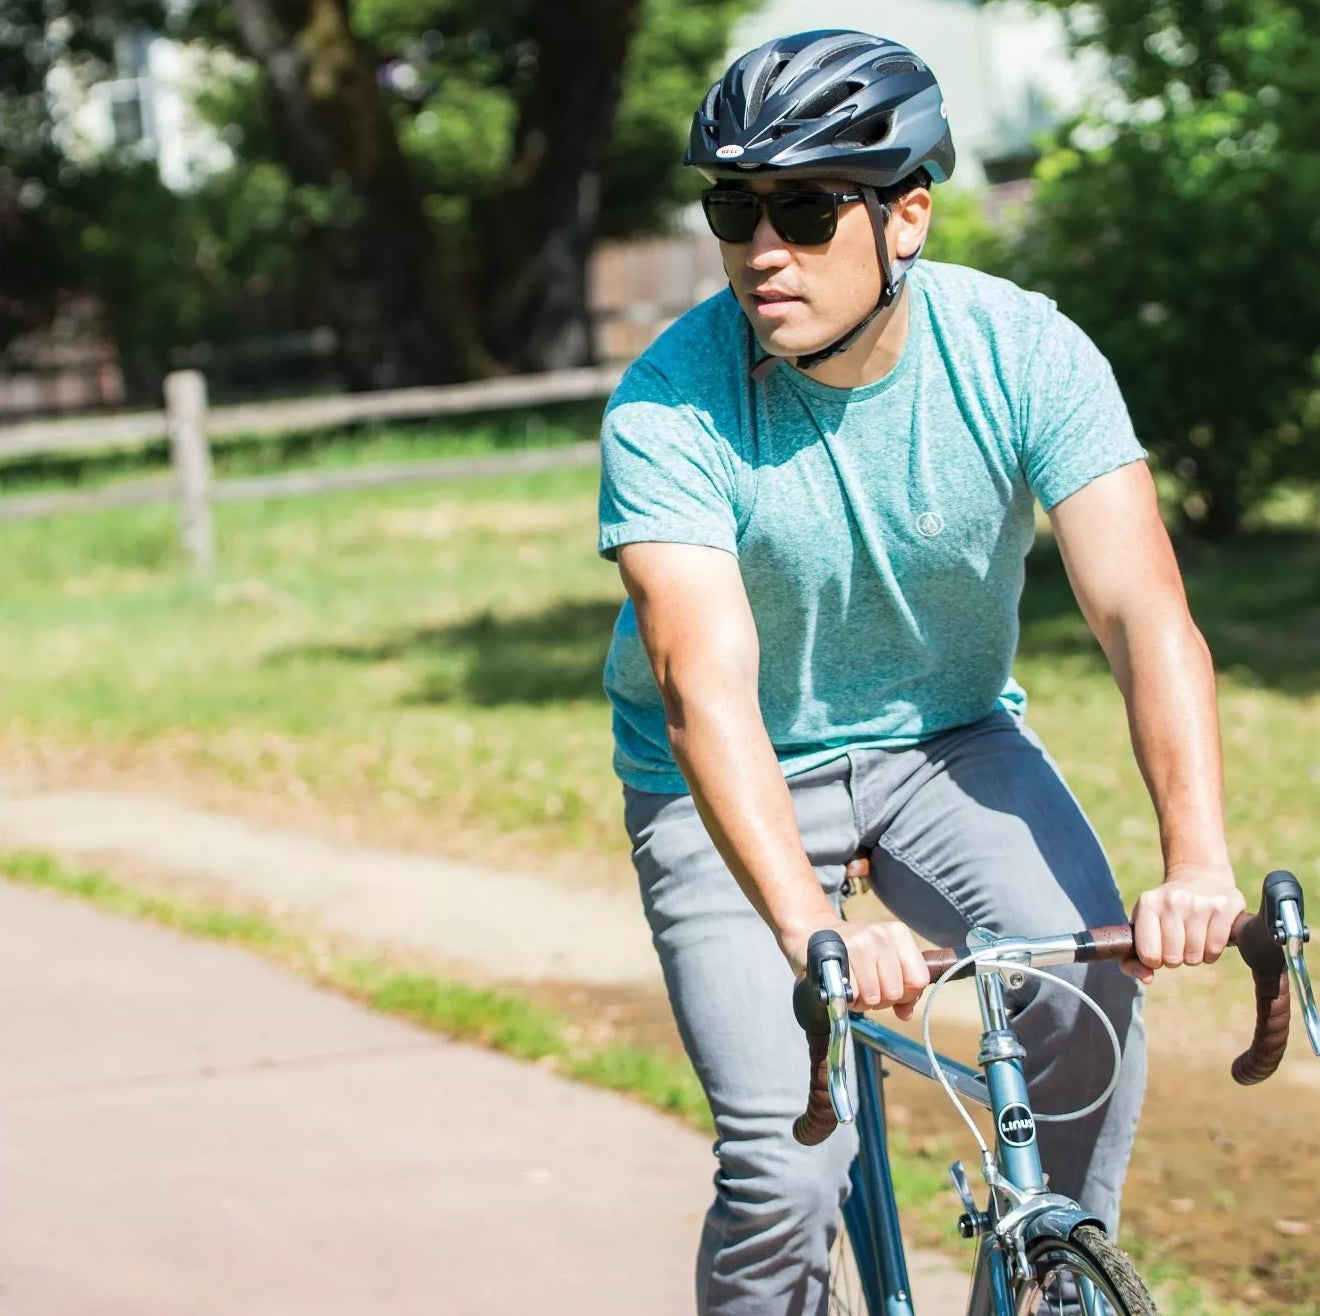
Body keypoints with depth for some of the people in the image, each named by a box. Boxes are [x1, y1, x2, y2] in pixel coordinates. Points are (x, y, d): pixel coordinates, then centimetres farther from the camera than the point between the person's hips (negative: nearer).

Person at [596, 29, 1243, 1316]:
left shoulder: (1023, 353, -19)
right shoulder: (669, 405, -24)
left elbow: (1142, 606, -28)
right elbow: (708, 690, -34)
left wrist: (1198, 860, -44)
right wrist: (813, 929, -50)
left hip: (947, 738, 2)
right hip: (739, 779, -2)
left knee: (1090, 978, -26)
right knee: (788, 1164, -18)